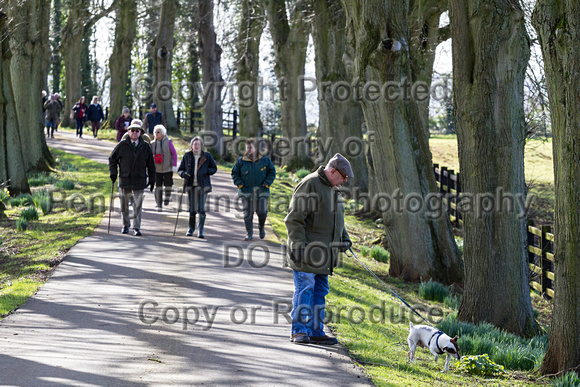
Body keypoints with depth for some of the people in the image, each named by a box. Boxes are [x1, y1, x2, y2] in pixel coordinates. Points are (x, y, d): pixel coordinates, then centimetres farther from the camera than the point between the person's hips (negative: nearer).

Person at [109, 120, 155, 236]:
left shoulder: (145, 147, 5)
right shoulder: (122, 145, 2)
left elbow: (151, 164, 10)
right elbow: (112, 158, 10)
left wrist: (152, 180, 9)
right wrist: (113, 172, 0)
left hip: (139, 181, 0)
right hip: (124, 180, 0)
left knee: (138, 206, -4)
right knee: (124, 205, 9)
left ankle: (136, 228, 2)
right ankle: (126, 225, 26)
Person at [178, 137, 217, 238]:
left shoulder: (207, 156, 5)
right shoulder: (187, 156, 9)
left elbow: (214, 168, 11)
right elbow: (180, 169, 13)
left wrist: (206, 171, -10)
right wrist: (183, 173, -10)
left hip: (203, 185, -2)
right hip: (191, 185, 2)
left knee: (201, 208, -10)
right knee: (192, 209, 6)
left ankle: (200, 230, -5)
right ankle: (191, 229, 22)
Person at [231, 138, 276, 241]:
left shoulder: (265, 160, 2)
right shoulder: (241, 161, 3)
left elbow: (272, 172, 9)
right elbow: (234, 173, 11)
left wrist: (267, 183, -2)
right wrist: (240, 184, -2)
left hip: (261, 191, -1)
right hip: (246, 191, 1)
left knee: (262, 212, -5)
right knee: (248, 213, 1)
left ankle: (261, 227, 25)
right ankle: (249, 234, 11)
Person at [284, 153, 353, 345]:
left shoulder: (333, 189, 17)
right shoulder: (309, 185, -13)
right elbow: (294, 218, -17)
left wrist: (344, 237, 17)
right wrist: (300, 244, -22)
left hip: (323, 253, 9)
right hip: (306, 251, -9)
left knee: (320, 291, 10)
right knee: (304, 289, -7)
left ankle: (316, 331, 15)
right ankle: (299, 331, -2)